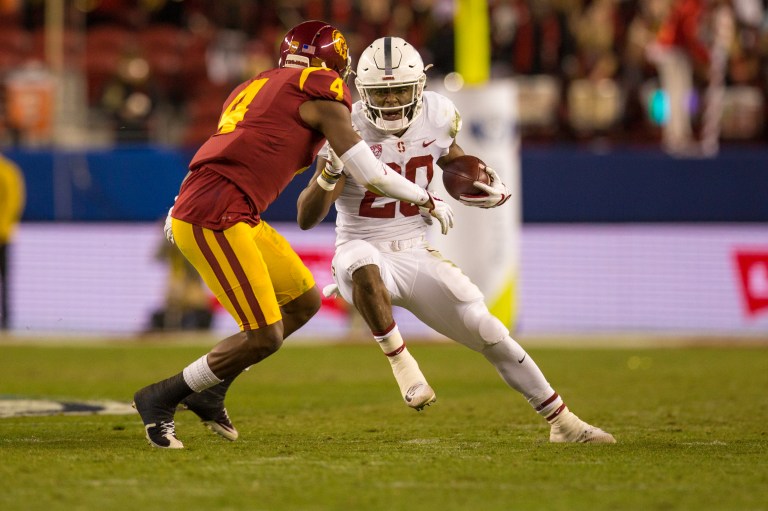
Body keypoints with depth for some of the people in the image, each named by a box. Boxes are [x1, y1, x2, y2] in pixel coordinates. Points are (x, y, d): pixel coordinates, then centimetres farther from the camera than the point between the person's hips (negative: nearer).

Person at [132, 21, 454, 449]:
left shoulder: (258, 87, 24)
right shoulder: (320, 93, -2)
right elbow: (371, 174, -1)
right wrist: (428, 201, 10)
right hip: (215, 220, -9)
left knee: (305, 300, 16)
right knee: (265, 337, -7)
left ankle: (210, 389, 23)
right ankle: (161, 399, 6)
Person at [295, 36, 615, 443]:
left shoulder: (435, 121, -3)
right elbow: (307, 218, -21)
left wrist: (494, 192, -7)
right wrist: (331, 169, -40)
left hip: (417, 256, 4)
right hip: (364, 252, -4)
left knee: (489, 333, -2)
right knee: (365, 269, -42)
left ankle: (561, 421, 11)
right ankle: (399, 360, -22)